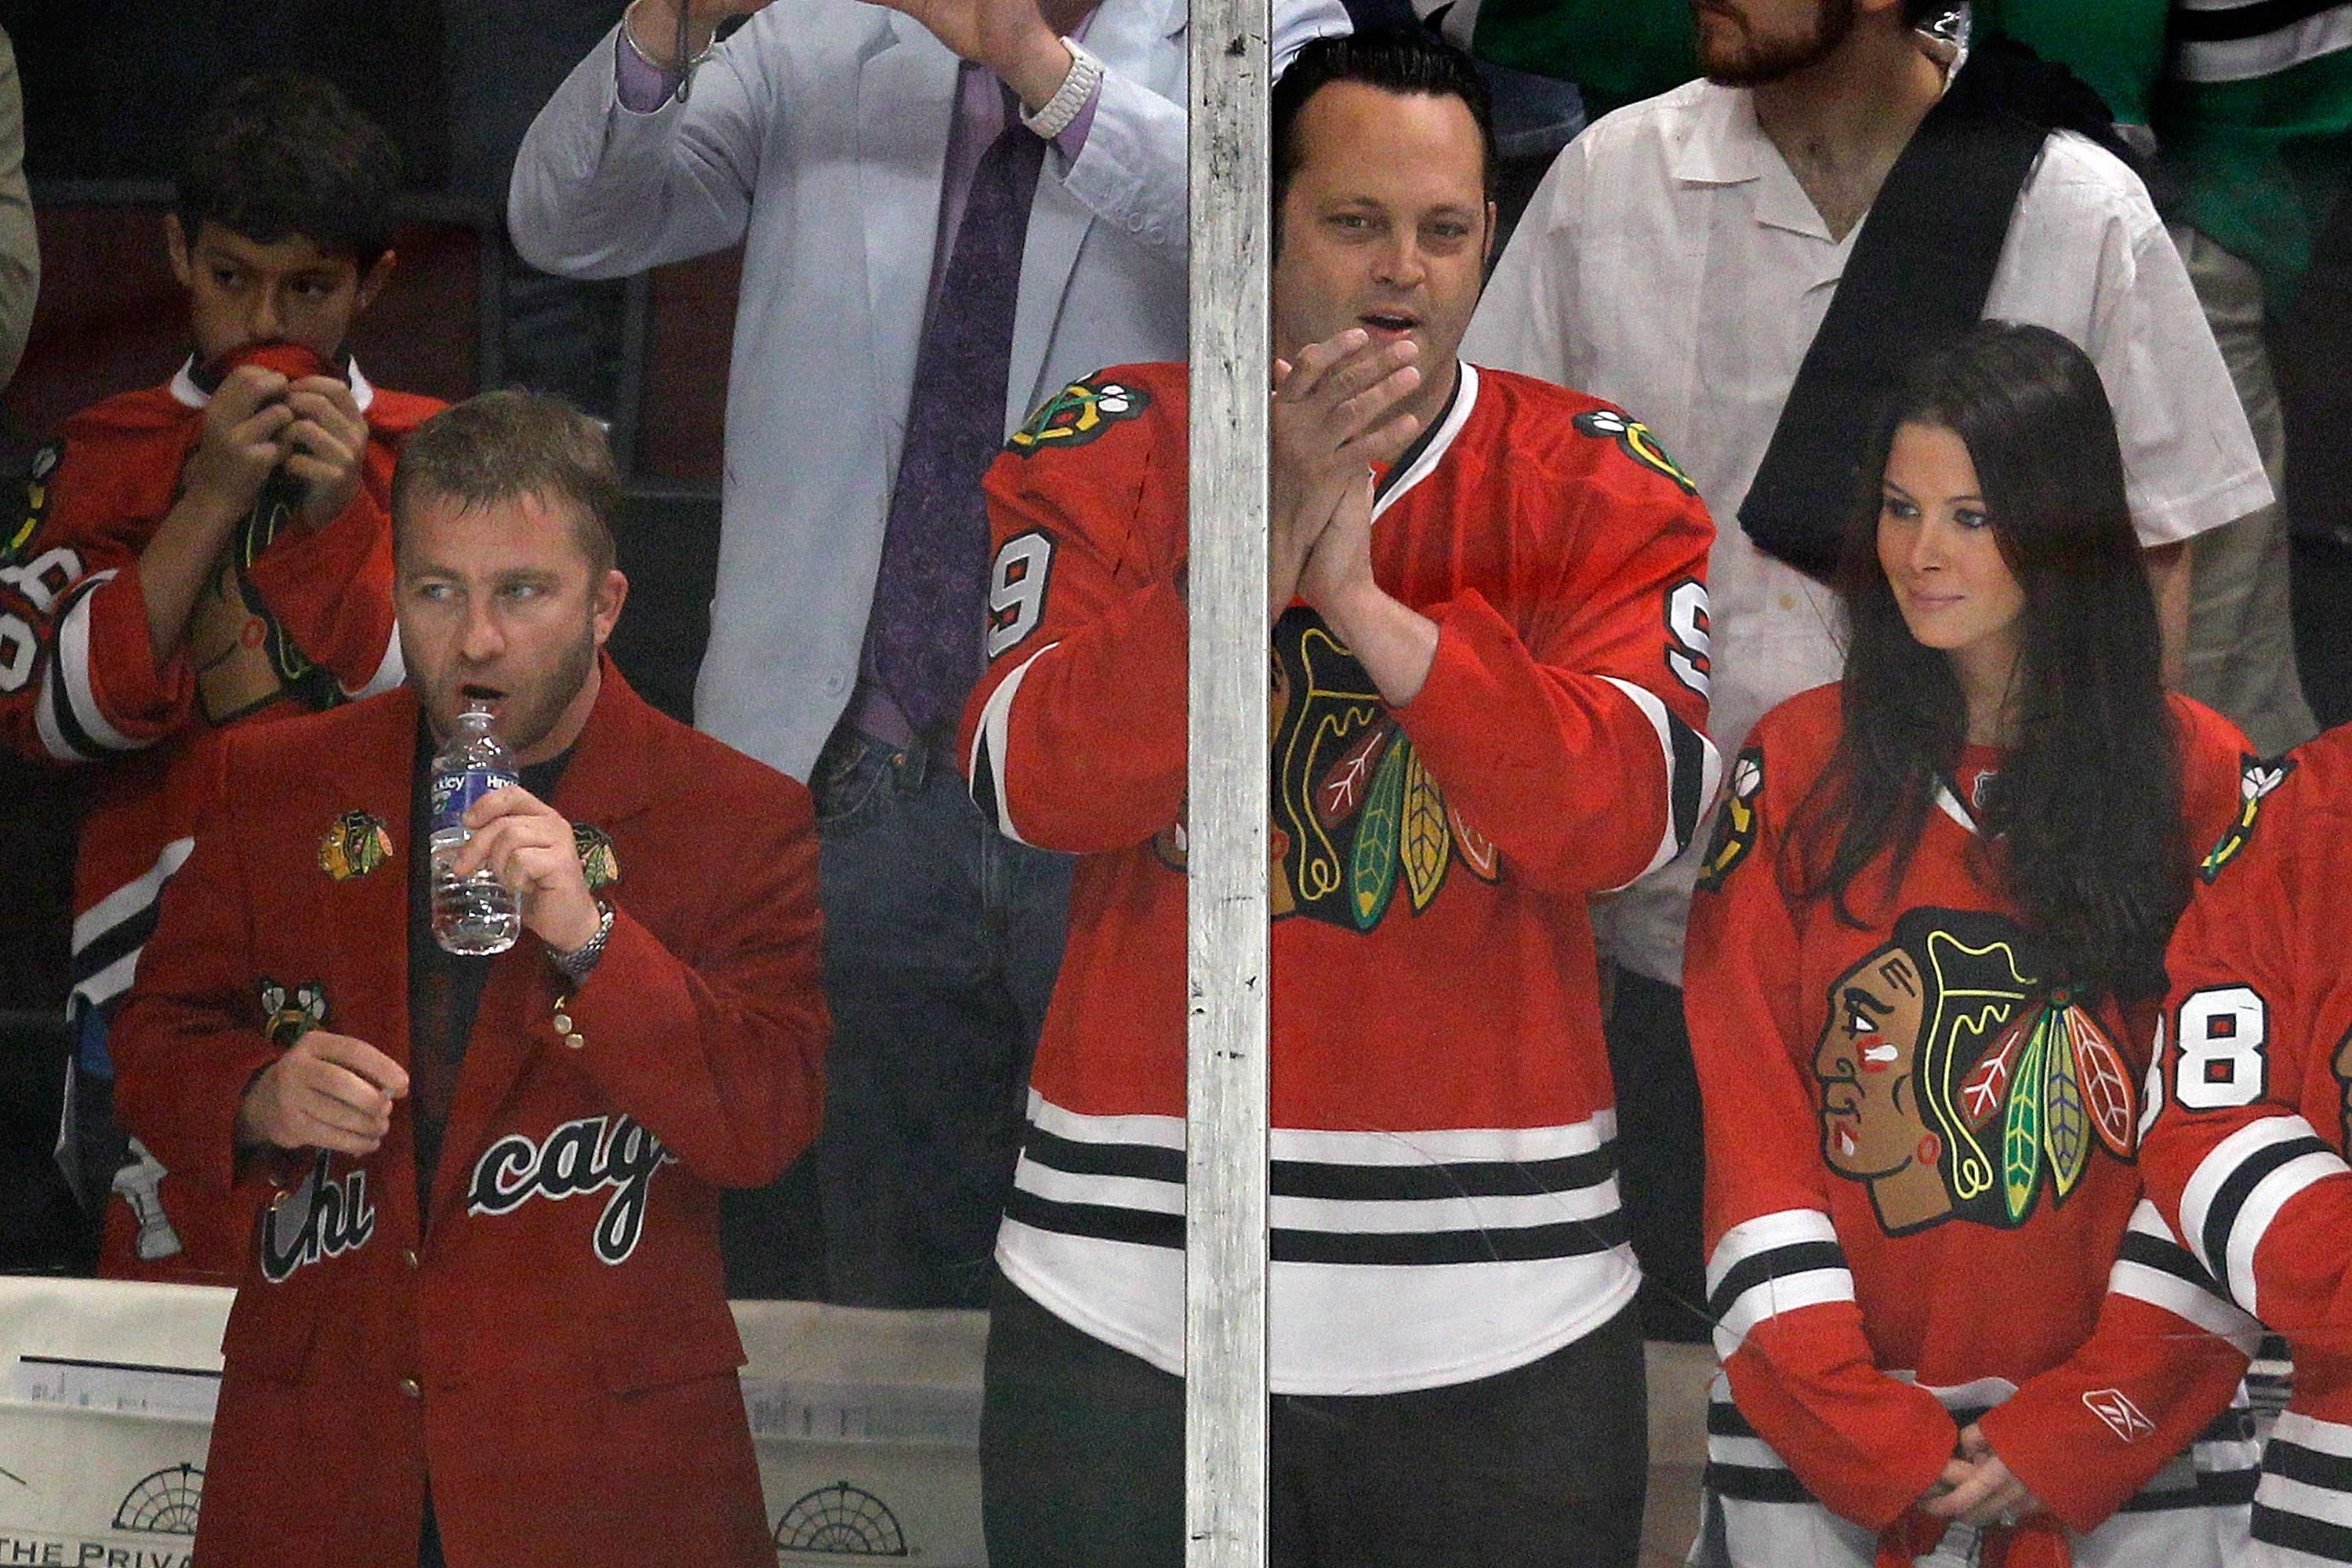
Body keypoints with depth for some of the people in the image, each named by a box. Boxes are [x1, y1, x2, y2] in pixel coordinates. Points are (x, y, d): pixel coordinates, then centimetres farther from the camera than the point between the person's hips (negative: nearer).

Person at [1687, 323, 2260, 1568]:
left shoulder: (2204, 784, 2)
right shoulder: (1797, 769, 5)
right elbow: (1746, 1123, 0)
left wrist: (2081, 1431, -9)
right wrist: (1866, 1439, -8)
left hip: (2139, 1438, 0)